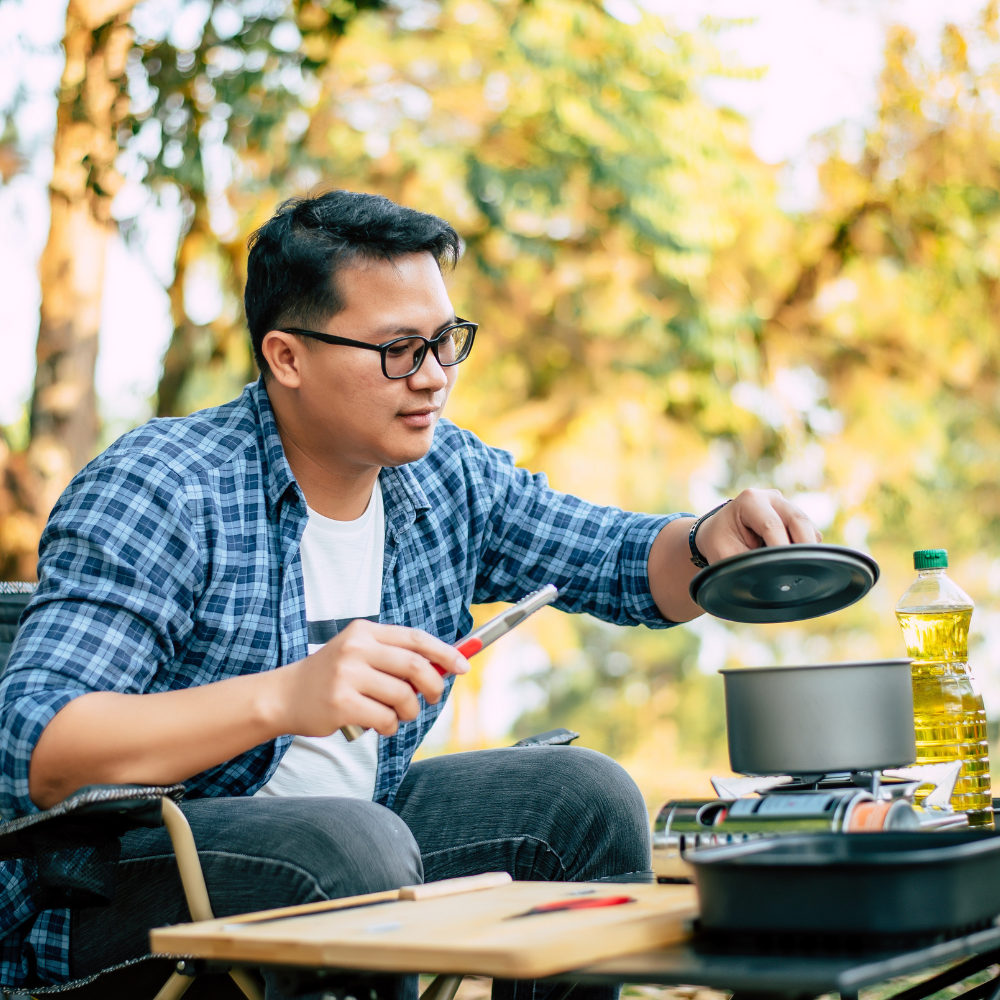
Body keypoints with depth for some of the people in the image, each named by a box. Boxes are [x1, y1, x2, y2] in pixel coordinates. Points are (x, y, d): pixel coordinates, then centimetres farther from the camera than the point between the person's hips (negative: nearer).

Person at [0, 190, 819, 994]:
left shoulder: (450, 477, 1)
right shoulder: (155, 493, -20)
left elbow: (630, 570, 7)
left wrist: (714, 543, -18)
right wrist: (281, 697, -42)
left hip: (346, 840, 7)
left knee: (586, 796, -6)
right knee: (357, 842, -34)